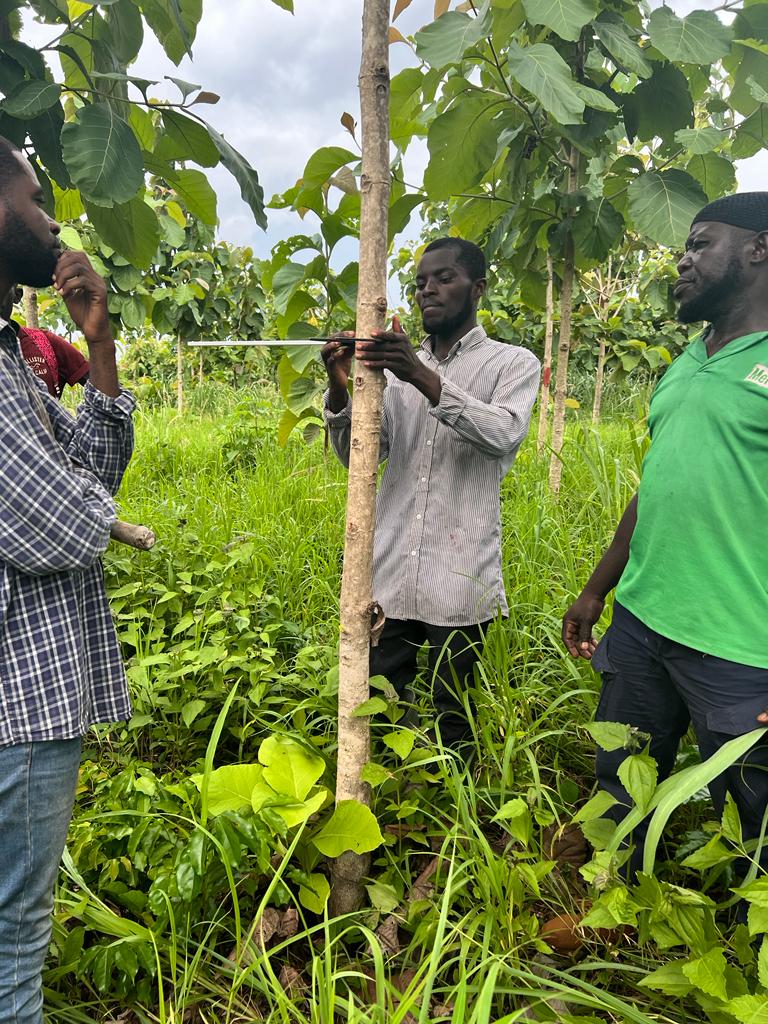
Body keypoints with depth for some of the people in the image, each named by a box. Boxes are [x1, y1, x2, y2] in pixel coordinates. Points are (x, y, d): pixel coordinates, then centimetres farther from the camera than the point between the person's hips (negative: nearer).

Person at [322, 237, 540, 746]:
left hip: (460, 582, -3)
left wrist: (425, 378, -27)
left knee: (453, 723, 8)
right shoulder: (401, 369, 14)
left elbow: (504, 435, -17)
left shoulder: (513, 363, 3)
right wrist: (341, 389, -12)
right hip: (390, 576, 4)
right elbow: (359, 457, 5)